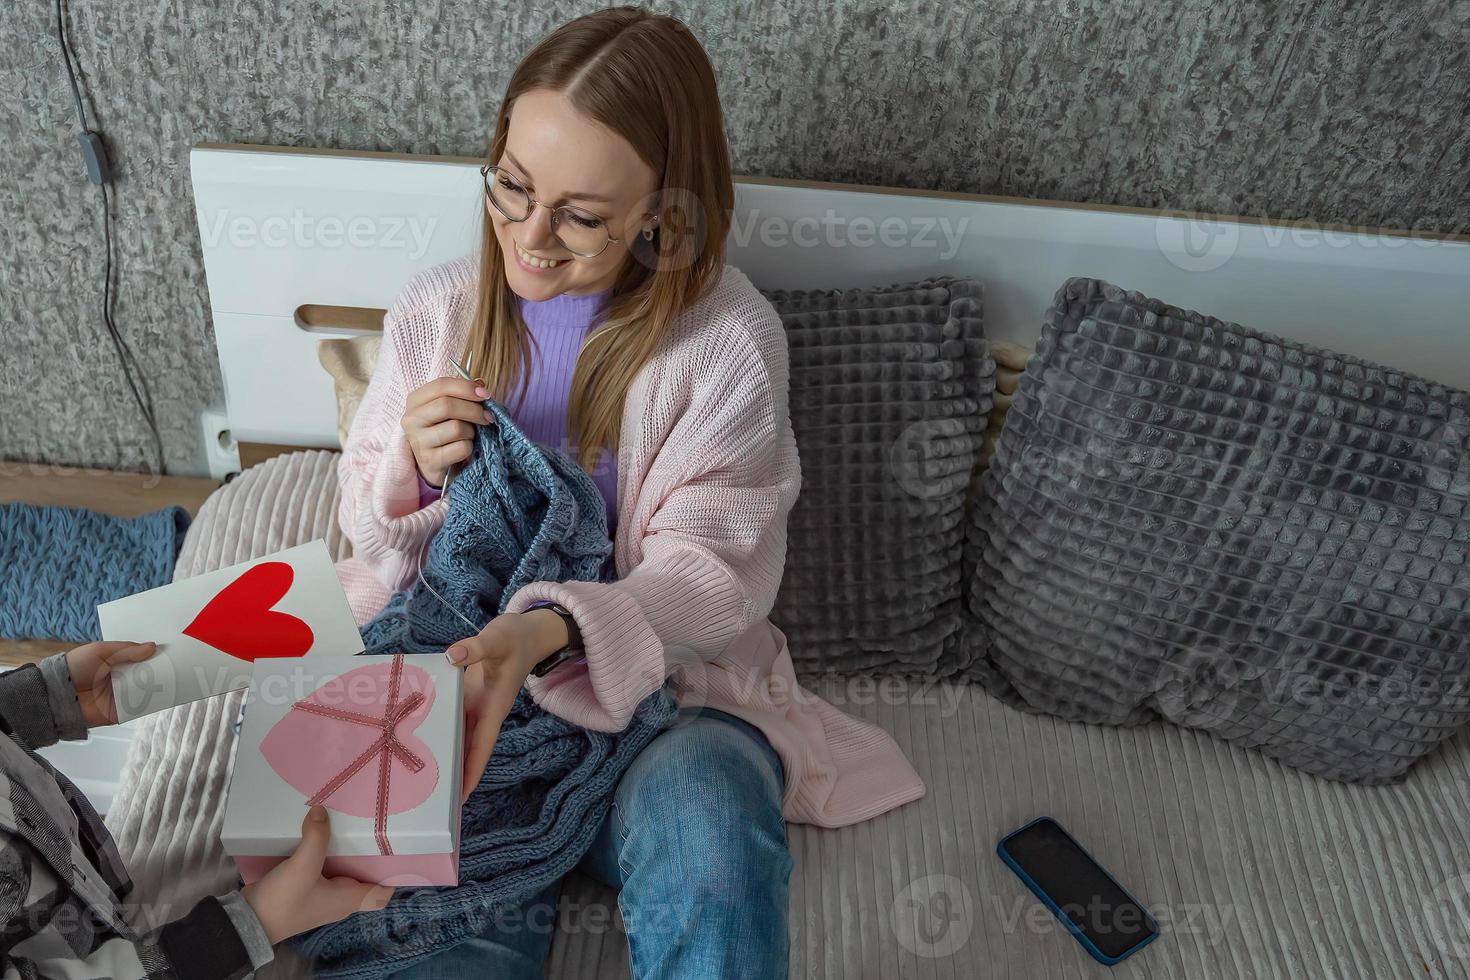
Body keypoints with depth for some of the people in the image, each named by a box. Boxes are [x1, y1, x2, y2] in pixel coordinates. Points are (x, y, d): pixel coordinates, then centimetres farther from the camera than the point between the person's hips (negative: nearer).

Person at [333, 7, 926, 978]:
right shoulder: (436, 309, 4)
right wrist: (413, 468, -13)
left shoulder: (729, 339, -9)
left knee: (708, 853, -33)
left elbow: (708, 576, -13)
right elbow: (367, 525, 12)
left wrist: (547, 629, -33)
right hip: (453, 675, 2)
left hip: (657, 682, -1)